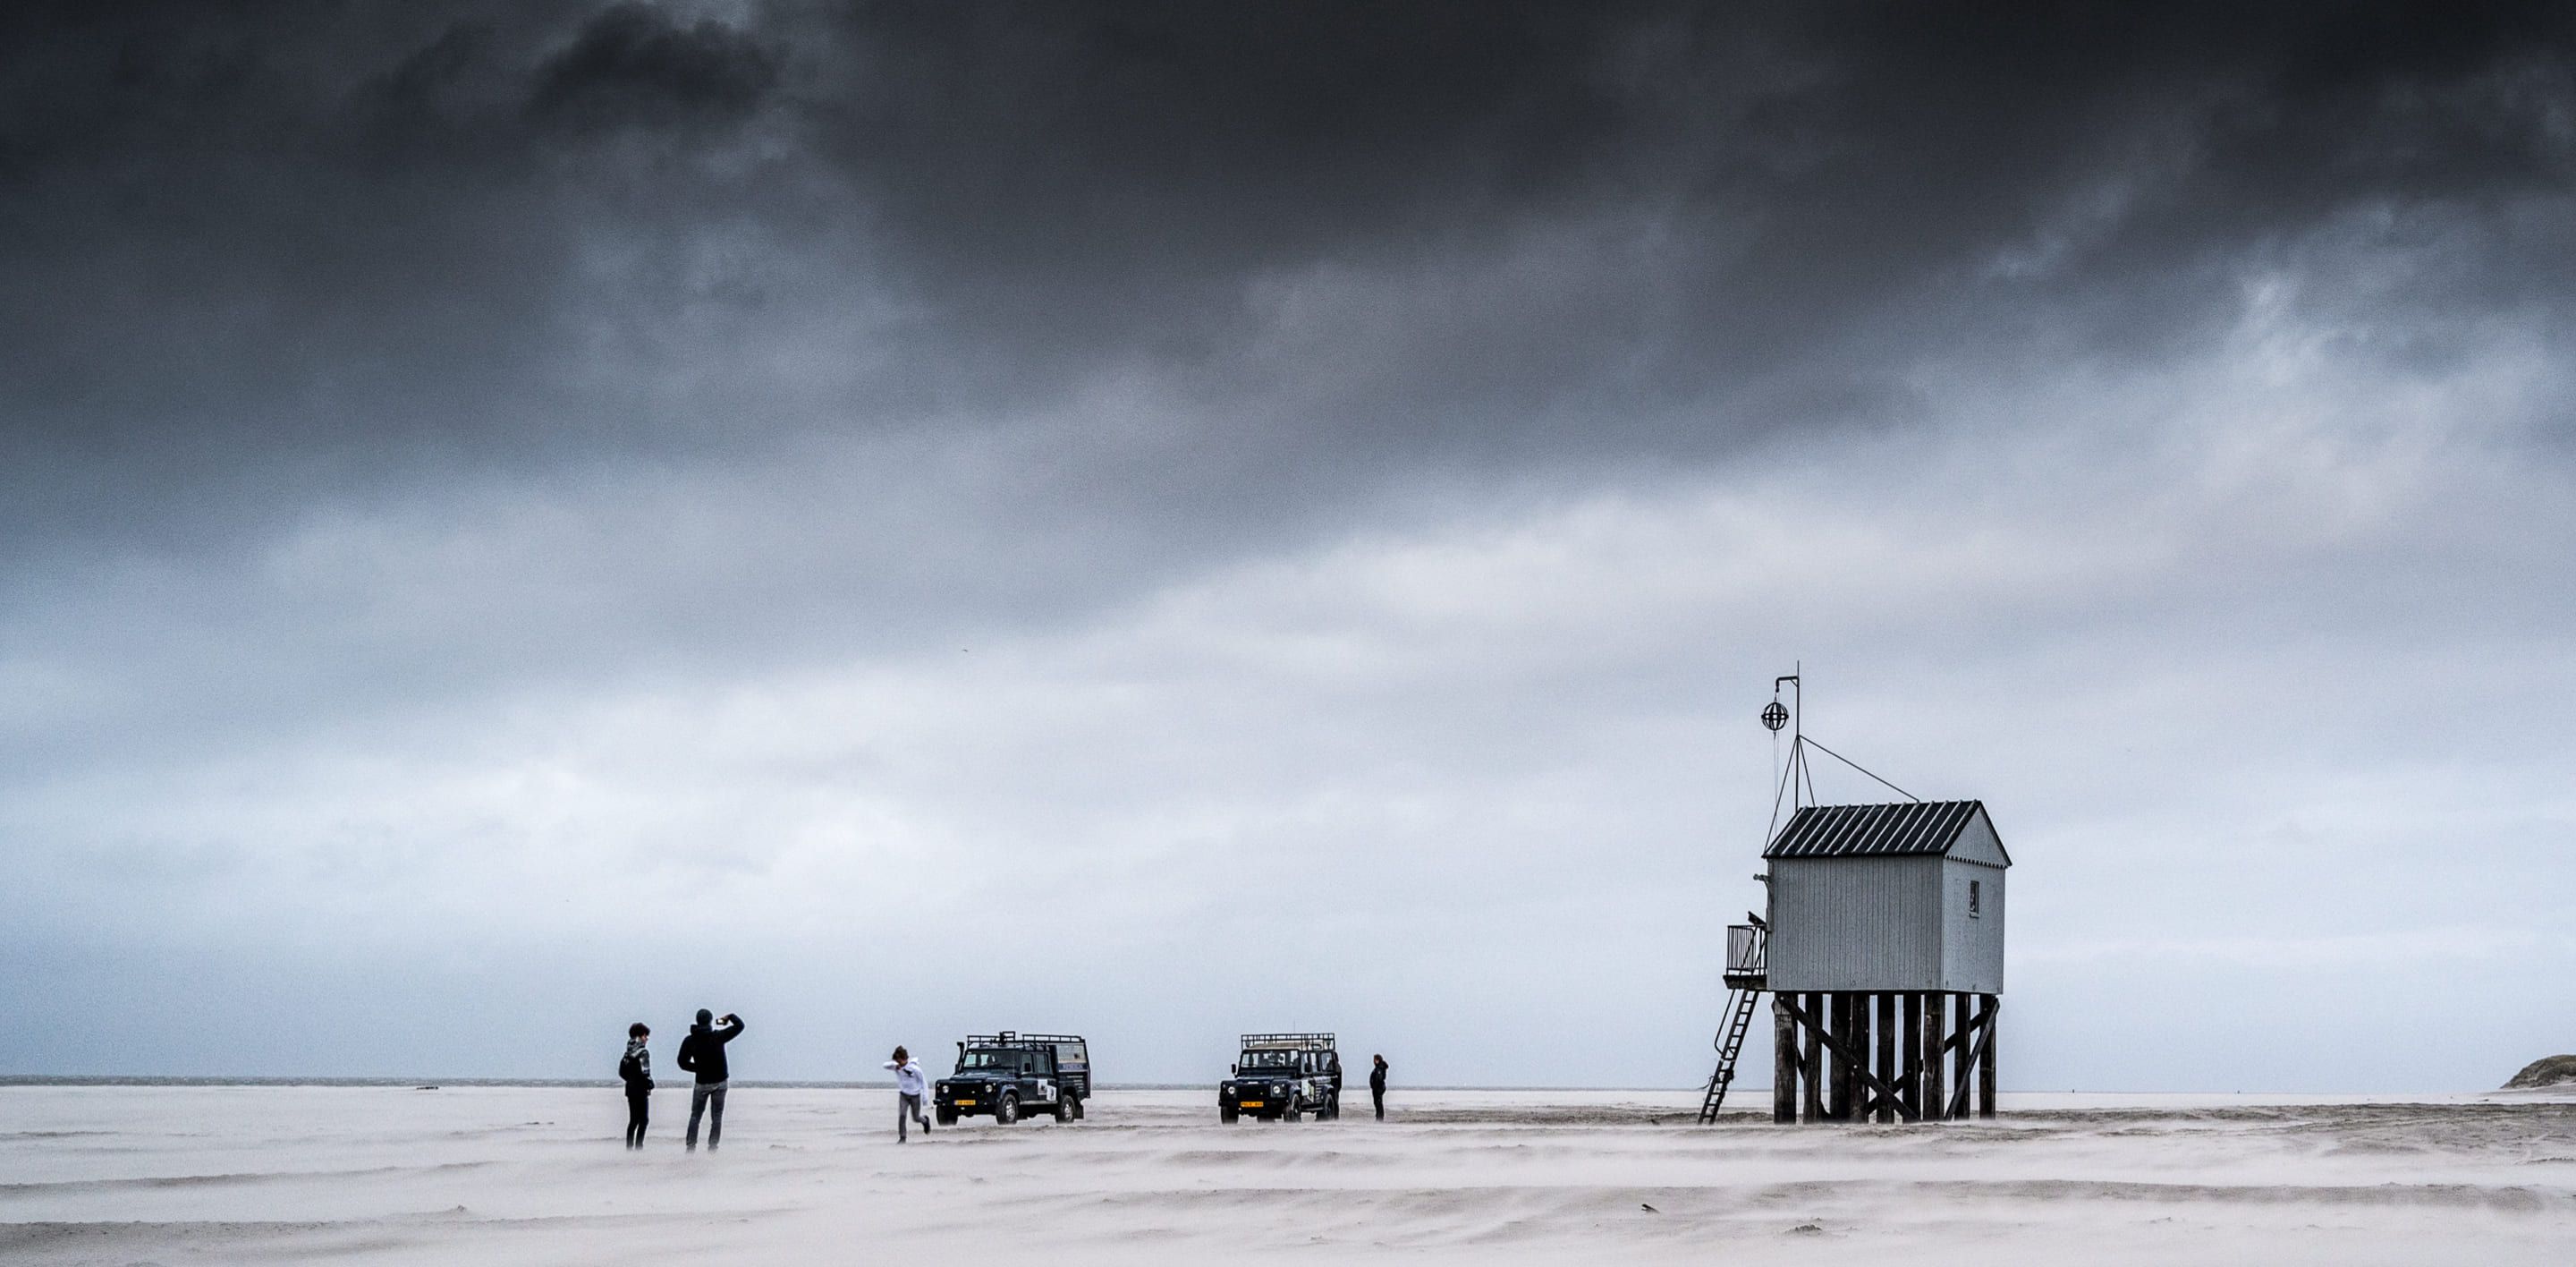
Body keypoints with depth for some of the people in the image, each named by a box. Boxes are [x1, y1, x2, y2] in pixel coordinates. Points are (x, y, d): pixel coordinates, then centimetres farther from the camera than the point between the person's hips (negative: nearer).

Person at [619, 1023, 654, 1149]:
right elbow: (645, 1072, -20)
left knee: (633, 1120, 13)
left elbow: (621, 1072, 12)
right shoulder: (643, 1052, -14)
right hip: (641, 1090, -8)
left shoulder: (628, 1053, 10)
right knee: (643, 1119, -2)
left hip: (630, 1089, 8)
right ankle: (638, 1146, -8)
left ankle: (629, 1147, 14)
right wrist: (651, 1084, -6)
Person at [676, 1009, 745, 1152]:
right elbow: (739, 1026, -6)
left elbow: (683, 1062, -2)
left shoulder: (689, 1041, -5)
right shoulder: (718, 1036, -10)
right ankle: (712, 1148, 0)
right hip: (720, 1082, -1)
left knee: (695, 1116, 12)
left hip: (702, 1083, 1)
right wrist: (729, 1016, 12)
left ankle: (691, 1147, 6)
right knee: (717, 1117, 6)